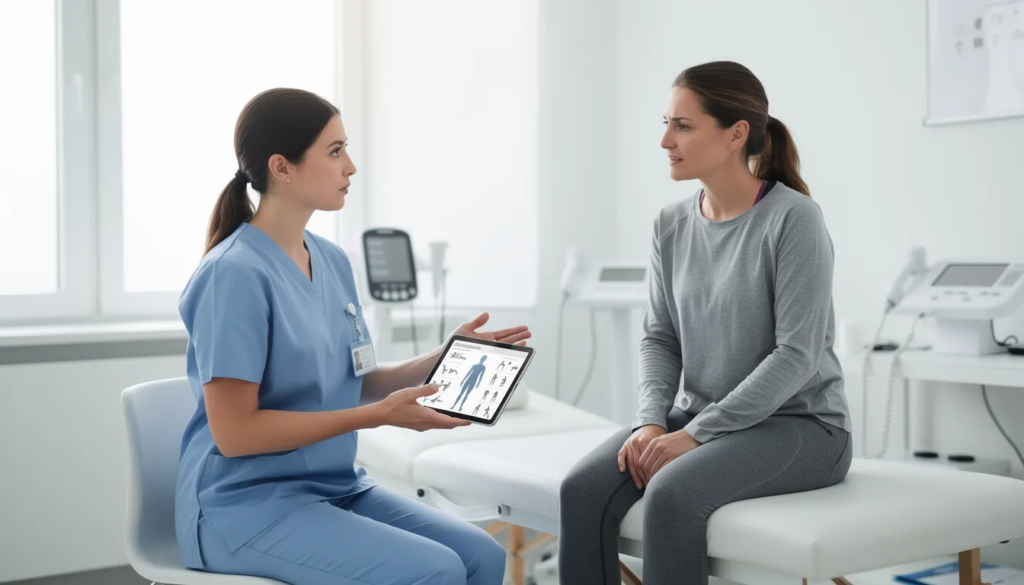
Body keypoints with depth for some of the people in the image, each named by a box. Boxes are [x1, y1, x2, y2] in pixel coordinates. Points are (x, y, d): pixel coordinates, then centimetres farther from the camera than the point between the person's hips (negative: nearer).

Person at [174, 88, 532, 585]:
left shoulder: (332, 261, 6)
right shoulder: (235, 274, -18)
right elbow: (234, 432, -19)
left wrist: (446, 359, 0)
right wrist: (379, 415, -20)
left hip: (336, 487, 8)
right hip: (248, 505, -7)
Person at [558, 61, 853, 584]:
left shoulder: (792, 218, -12)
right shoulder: (672, 225, 7)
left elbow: (796, 355, -16)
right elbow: (660, 337, 8)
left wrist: (698, 433, -19)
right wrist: (651, 421, -10)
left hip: (798, 424, -5)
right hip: (699, 417, 6)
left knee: (672, 493, -32)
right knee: (583, 489, -20)